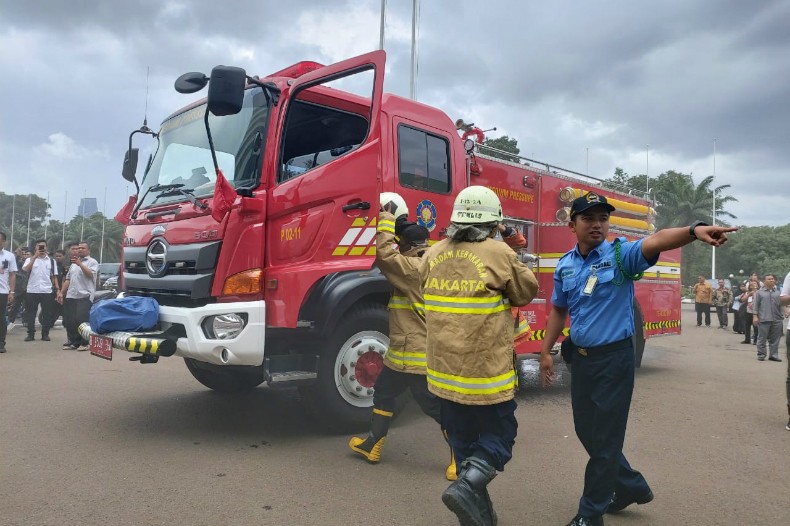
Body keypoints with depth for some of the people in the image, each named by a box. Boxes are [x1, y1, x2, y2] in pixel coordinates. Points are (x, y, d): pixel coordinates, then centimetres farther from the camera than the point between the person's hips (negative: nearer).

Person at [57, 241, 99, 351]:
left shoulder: (92, 262, 2)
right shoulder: (73, 264, 24)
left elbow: (90, 274, -16)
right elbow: (68, 279, 24)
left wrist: (80, 264, -22)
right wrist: (61, 292, 16)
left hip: (85, 296, -7)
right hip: (71, 296, 7)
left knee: (81, 320, -12)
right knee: (69, 321, 6)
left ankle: (84, 343, -4)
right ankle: (73, 341, 15)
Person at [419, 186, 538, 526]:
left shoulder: (432, 255, 2)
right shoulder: (499, 254, -14)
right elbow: (527, 292, 1)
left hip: (444, 371, 6)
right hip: (486, 371, -5)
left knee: (464, 442, 18)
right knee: (498, 436, 13)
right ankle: (468, 486, -8)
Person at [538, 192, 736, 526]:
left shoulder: (621, 254, -11)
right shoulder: (564, 265, 4)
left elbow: (655, 241, -31)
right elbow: (558, 311, 13)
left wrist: (693, 231, -50)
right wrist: (546, 352, 12)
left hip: (614, 358, -6)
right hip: (581, 358, 6)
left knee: (605, 437, 4)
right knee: (586, 430, 17)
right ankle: (631, 486, 39)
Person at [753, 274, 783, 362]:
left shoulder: (778, 292, 13)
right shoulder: (759, 292, 5)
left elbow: (782, 304, 16)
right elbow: (756, 305, 2)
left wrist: (783, 314, 8)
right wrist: (755, 316, -6)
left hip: (777, 319, 3)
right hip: (763, 319, -3)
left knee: (775, 339, 6)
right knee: (762, 338, 1)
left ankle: (773, 355, 13)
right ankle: (761, 355, 9)